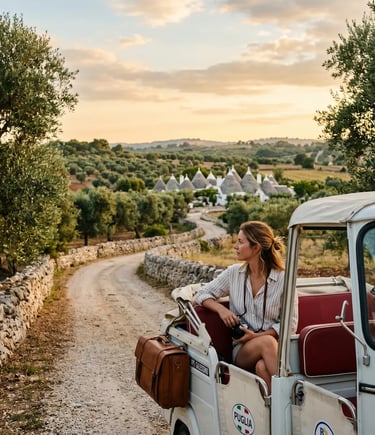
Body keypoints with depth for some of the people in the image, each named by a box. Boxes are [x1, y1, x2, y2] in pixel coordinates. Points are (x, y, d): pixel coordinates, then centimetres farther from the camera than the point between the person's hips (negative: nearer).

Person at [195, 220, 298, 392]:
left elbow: (290, 323, 0)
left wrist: (257, 336, -13)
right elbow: (202, 294, 14)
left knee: (262, 366, -38)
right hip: (241, 350, 2)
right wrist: (221, 309, -7)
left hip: (275, 350, -1)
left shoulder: (283, 279, -3)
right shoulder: (233, 273, 7)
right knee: (267, 342, -34)